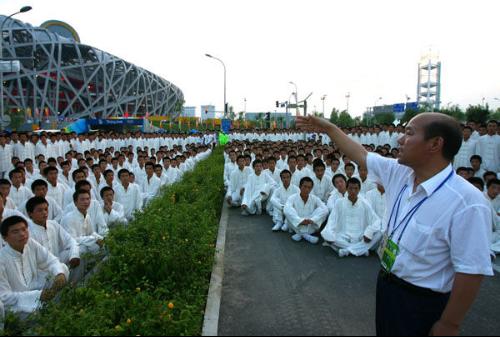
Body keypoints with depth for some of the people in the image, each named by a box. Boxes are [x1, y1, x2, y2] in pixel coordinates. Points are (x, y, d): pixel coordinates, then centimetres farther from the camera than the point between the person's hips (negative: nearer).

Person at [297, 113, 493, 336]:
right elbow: (362, 155, 7)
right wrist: (329, 128, 12)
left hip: (421, 303, -6)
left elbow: (472, 271, -23)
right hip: (386, 285, 7)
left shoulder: (467, 203, -28)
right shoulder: (400, 173, -7)